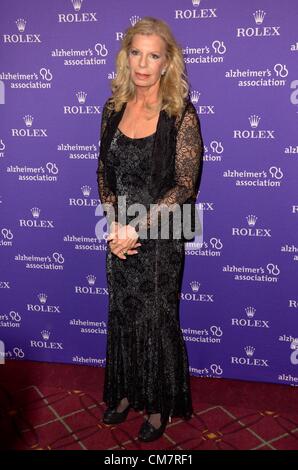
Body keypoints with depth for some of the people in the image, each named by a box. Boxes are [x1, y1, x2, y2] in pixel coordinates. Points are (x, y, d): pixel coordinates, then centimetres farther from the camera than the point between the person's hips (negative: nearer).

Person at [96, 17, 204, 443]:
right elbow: (104, 172, 6)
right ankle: (127, 393, 37)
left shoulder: (181, 114, -12)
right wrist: (113, 224, -7)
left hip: (160, 237, -4)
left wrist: (138, 228, -18)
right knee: (122, 317, 15)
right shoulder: (114, 107, 3)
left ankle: (159, 406, 28)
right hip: (119, 234, 5)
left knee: (156, 321, 8)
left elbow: (185, 186, -14)